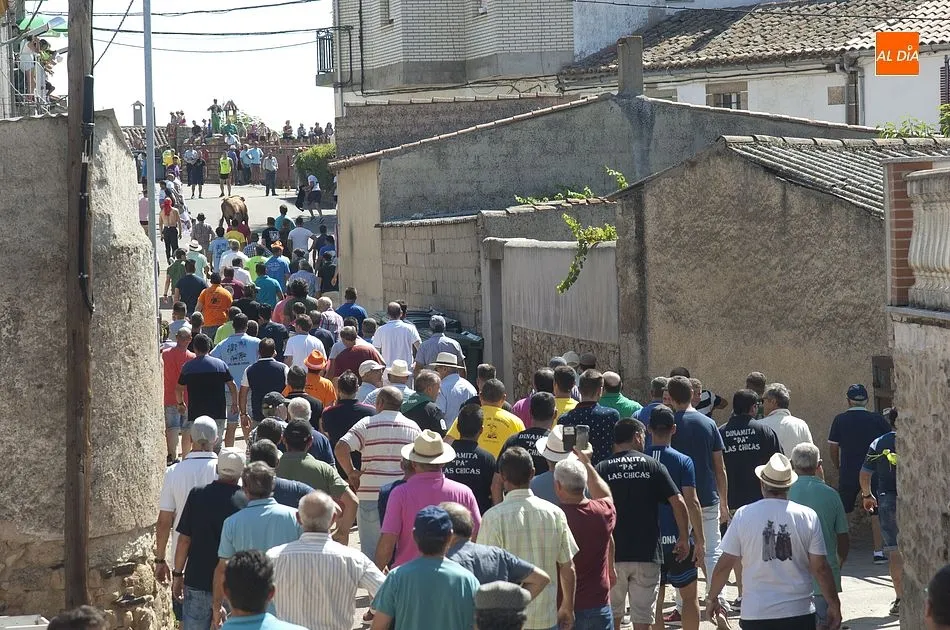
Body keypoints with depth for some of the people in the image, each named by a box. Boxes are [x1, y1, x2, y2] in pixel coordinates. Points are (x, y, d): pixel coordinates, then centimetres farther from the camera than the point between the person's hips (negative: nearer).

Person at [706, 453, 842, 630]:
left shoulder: (743, 515, -4)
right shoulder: (808, 516, -4)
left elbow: (724, 565, 0)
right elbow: (820, 568, -2)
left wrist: (711, 598, 16)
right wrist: (834, 605, 10)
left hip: (755, 614, 0)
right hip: (799, 613, 0)